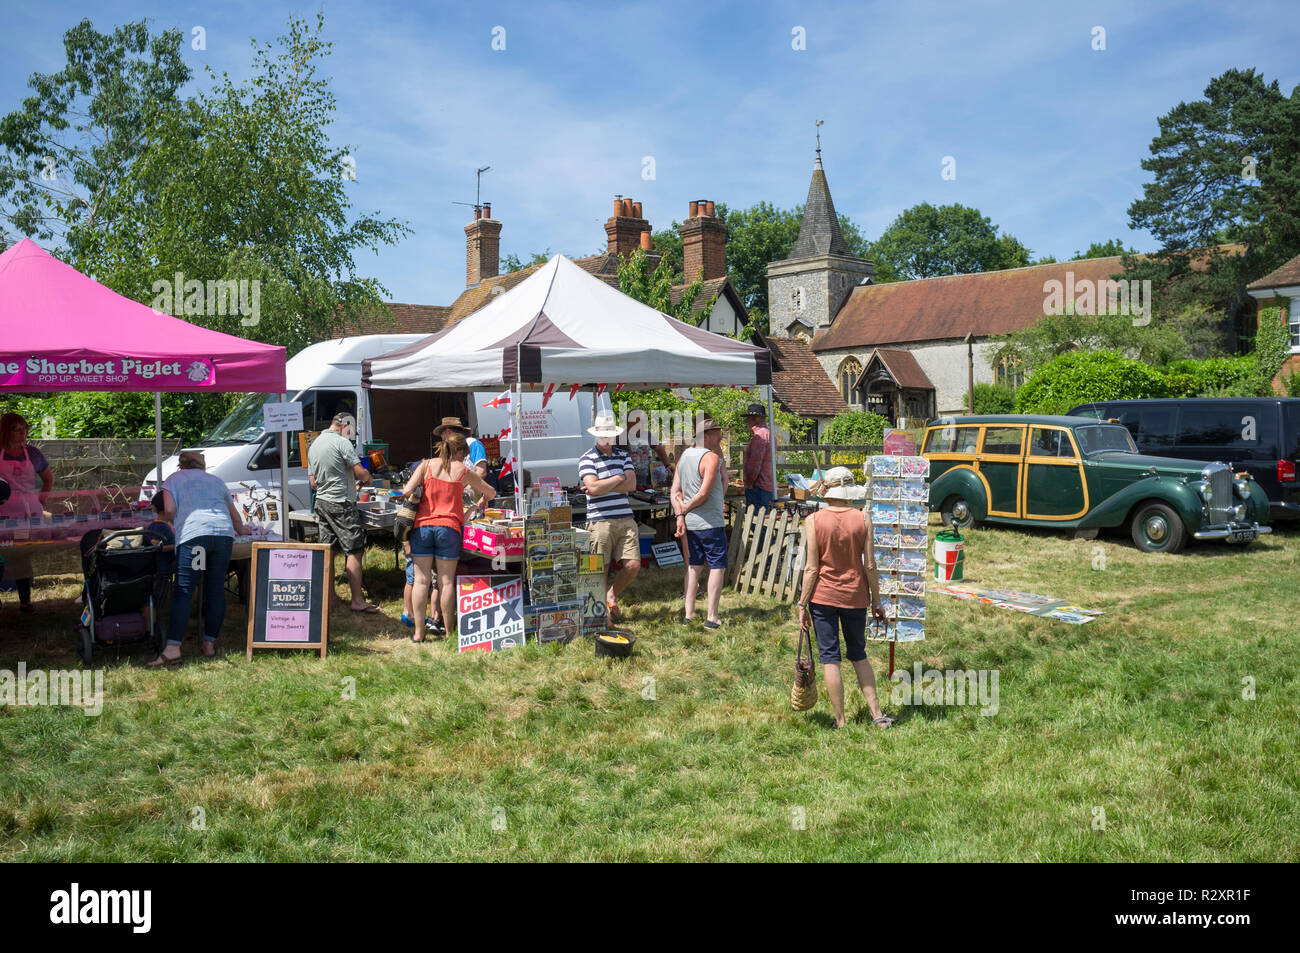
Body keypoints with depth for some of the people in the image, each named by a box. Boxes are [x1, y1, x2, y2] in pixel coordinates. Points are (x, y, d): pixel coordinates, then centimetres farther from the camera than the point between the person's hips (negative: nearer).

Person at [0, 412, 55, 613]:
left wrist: (41, 499, 10)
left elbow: (49, 478, 22)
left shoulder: (33, 453, 8)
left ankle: (25, 600, 10)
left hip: (29, 510, 2)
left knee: (25, 555, 4)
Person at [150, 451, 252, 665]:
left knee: (183, 592, -7)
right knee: (216, 590, 9)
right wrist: (241, 530, 56)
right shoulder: (216, 480, 29)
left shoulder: (173, 479, 19)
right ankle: (210, 643, 12)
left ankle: (172, 649, -15)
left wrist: (176, 525, 24)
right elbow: (234, 513, 38)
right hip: (224, 533, 4)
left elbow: (169, 510, 3)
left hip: (193, 534, -3)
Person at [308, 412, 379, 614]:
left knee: (327, 551, 11)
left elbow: (313, 482, 20)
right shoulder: (342, 442, -11)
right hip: (341, 504, -8)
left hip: (321, 502, 9)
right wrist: (367, 478, 7)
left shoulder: (314, 445, 15)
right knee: (354, 551, -6)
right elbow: (361, 472, -15)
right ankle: (357, 600, -7)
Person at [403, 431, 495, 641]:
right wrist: (483, 498, 38)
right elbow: (491, 493, 16)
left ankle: (418, 632, 8)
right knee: (446, 581, 6)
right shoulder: (464, 471, 4)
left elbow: (407, 491, -4)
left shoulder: (427, 465, 5)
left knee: (421, 580, 6)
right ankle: (447, 630, 13)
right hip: (449, 527, -1)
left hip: (422, 525, 1)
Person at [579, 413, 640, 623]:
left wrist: (602, 485, -8)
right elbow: (593, 487, -16)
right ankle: (601, 609, 14)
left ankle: (612, 595, 23)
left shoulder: (623, 455, 15)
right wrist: (618, 479, -3)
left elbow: (631, 484, 0)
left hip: (625, 520, 5)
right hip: (600, 521, -4)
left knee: (634, 565, -1)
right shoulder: (587, 459, -1)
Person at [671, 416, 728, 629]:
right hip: (710, 522, -8)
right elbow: (704, 493, -20)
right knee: (717, 567, -1)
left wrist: (680, 515, 1)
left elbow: (675, 490, 7)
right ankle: (711, 617, -2)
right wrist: (686, 508, -5)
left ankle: (689, 614, 18)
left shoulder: (684, 456, 9)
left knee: (694, 566, 15)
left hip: (690, 522, 8)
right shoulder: (712, 458, -15)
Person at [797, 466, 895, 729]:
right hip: (855, 597, 2)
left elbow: (811, 568, -10)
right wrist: (876, 601, 7)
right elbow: (870, 565, -3)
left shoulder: (813, 521, -10)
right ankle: (876, 713, 17)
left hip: (823, 597, -2)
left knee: (830, 658, 7)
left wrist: (802, 603, -1)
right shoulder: (863, 518, -6)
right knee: (858, 655, 19)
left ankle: (840, 722, 10)